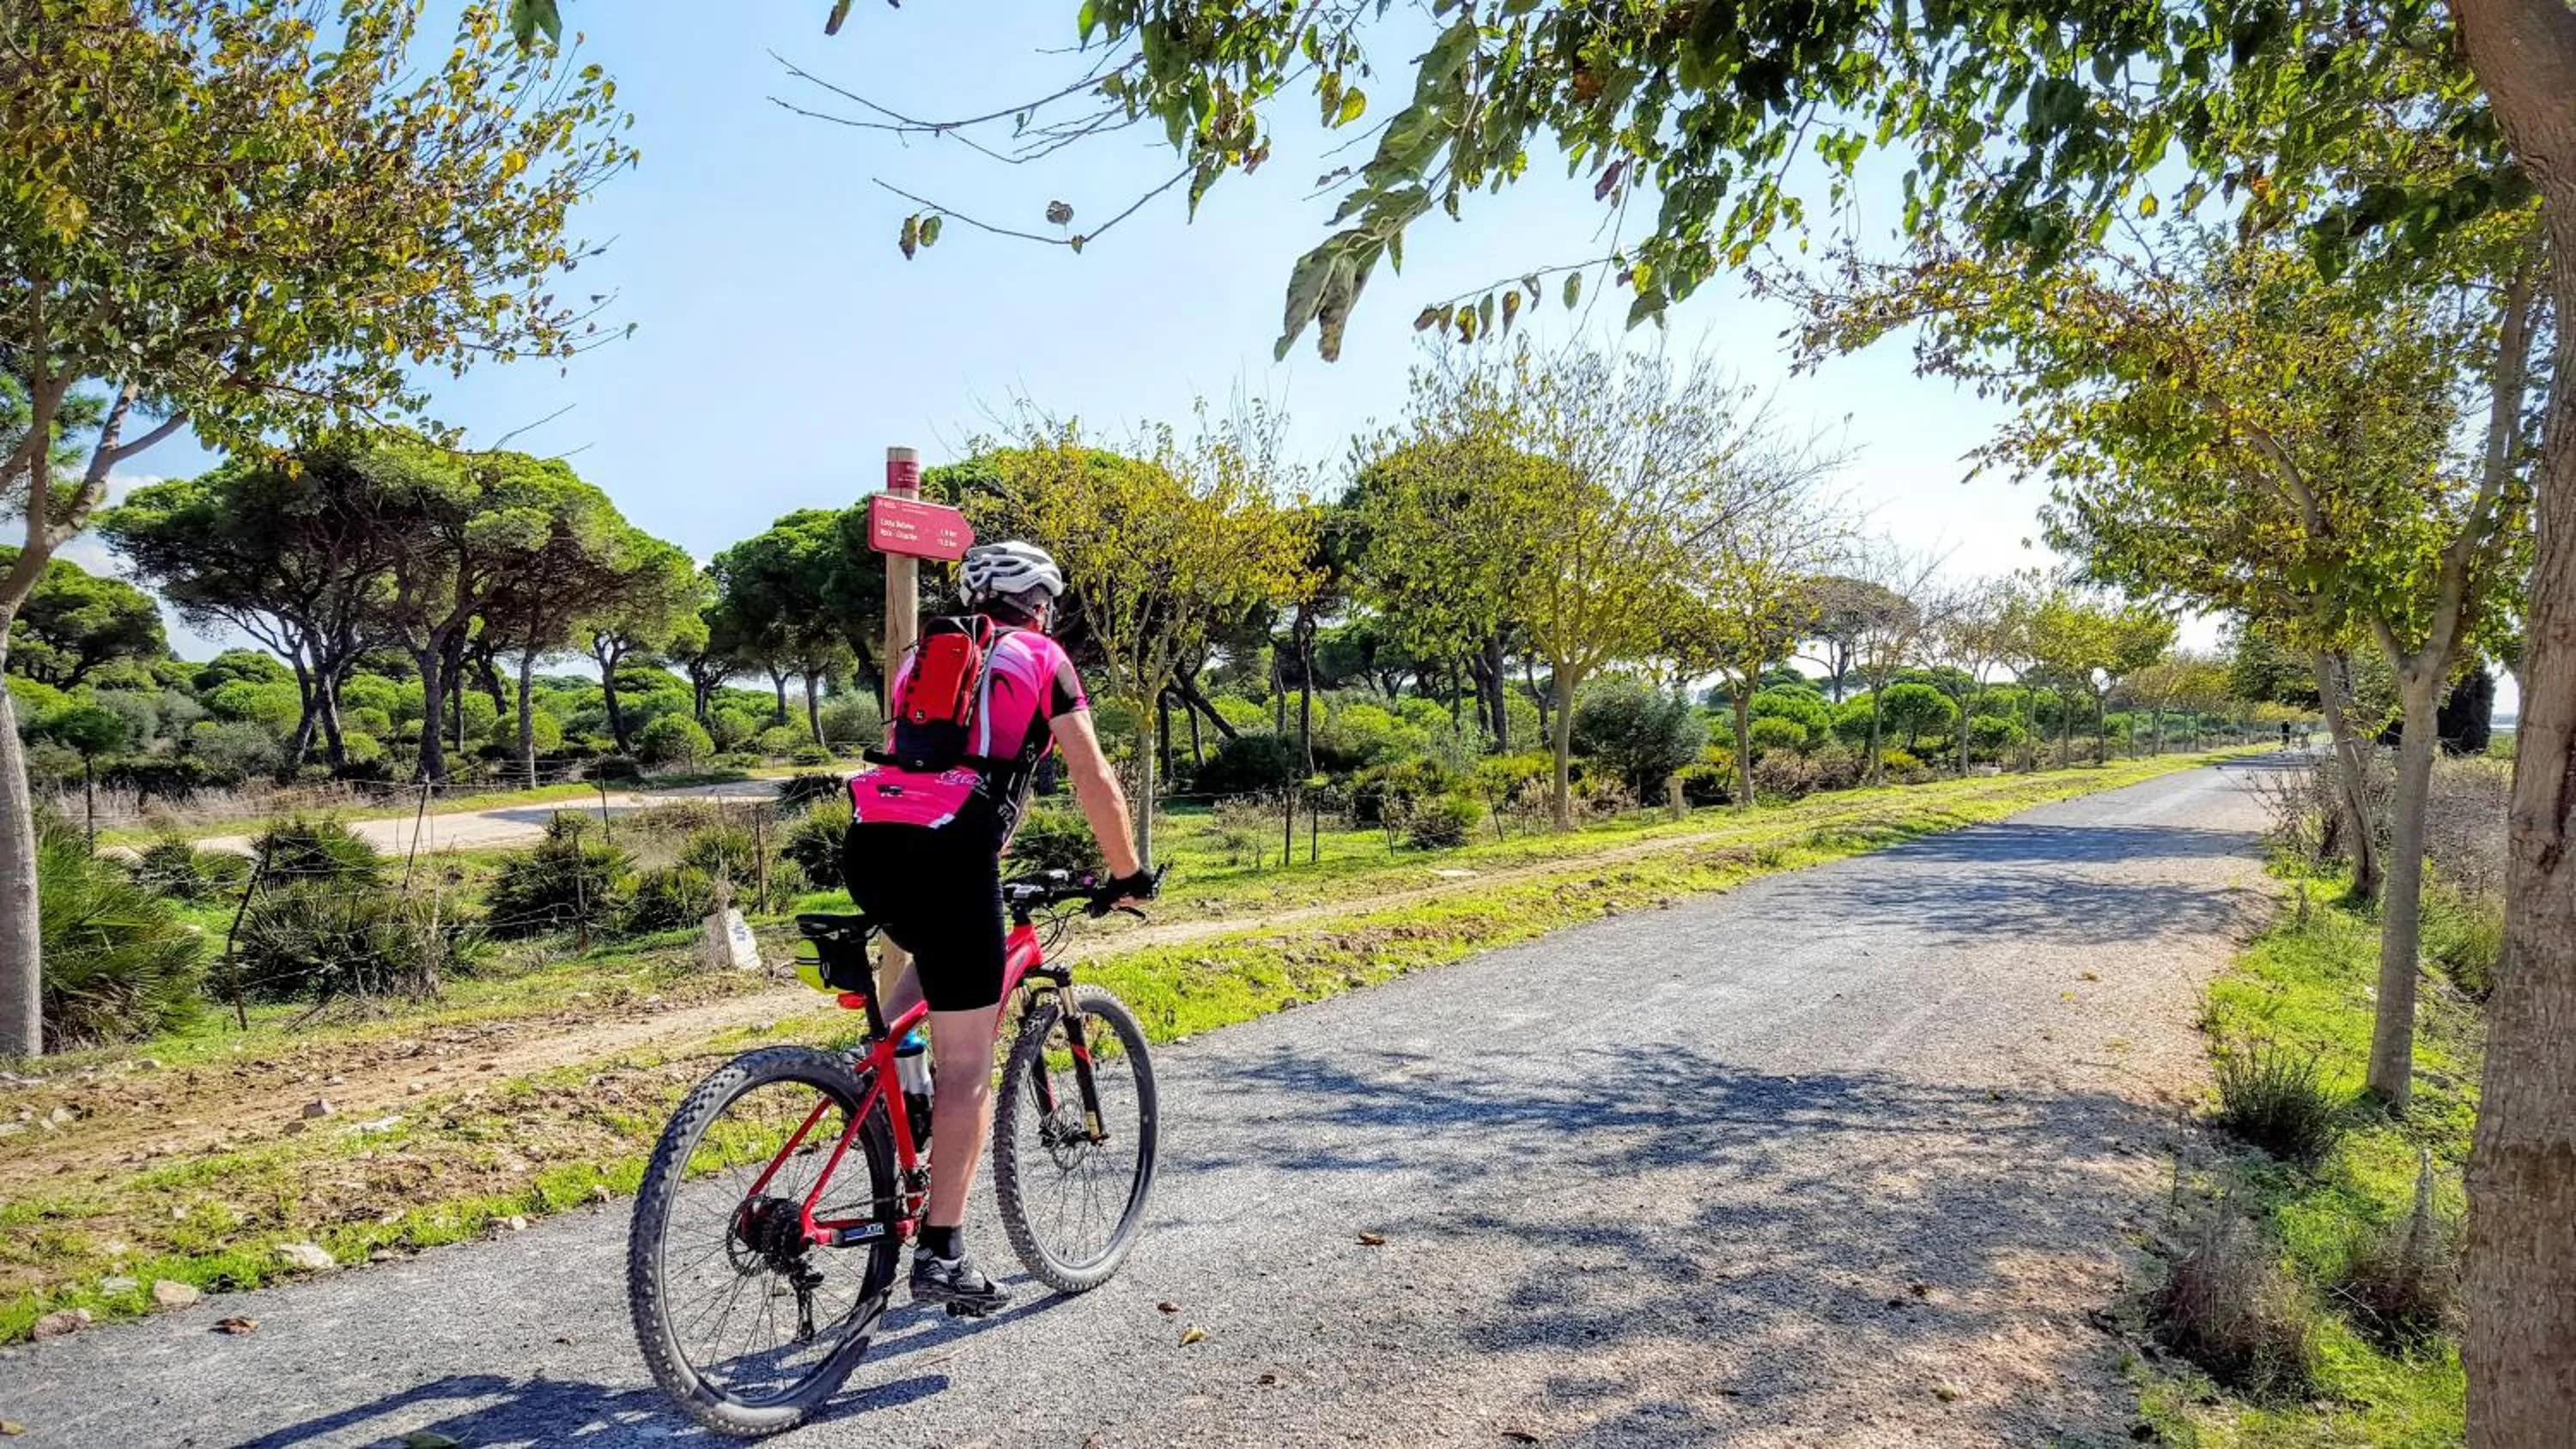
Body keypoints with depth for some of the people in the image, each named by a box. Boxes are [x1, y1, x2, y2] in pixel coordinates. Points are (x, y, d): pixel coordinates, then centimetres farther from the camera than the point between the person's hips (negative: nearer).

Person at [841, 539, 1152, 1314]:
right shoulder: (1042, 658, 12)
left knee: (950, 959, 36)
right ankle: (941, 1254, 3)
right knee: (968, 1064, 2)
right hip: (946, 852, -6)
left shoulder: (925, 656, 28)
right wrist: (1128, 873, 19)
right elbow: (1095, 780, 8)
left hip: (868, 844, 6)